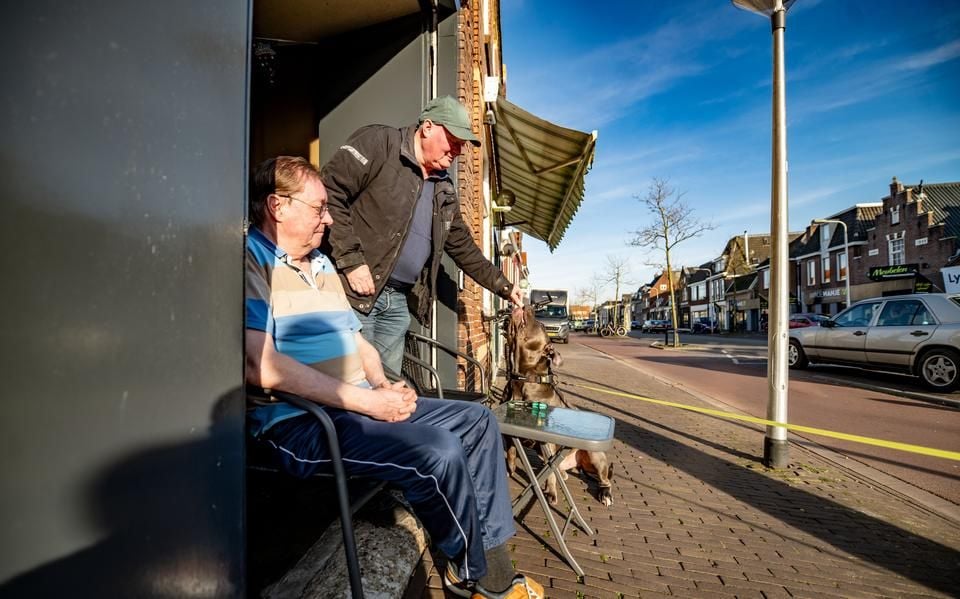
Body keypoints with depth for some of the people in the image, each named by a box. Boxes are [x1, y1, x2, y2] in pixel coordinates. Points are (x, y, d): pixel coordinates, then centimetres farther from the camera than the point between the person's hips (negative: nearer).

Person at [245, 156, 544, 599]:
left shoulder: (322, 266, 20)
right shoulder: (249, 258, -10)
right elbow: (260, 365, -23)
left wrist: (383, 386, 1)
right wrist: (366, 400, -20)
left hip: (357, 405, 10)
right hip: (298, 422, -9)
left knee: (477, 420, 7)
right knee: (440, 451, -26)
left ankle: (493, 557, 9)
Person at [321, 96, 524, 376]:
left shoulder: (444, 191, 18)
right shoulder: (379, 142, -4)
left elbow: (464, 248, 26)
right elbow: (329, 191, -13)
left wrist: (504, 287, 25)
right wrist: (351, 261, -17)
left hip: (399, 300, 7)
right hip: (355, 290, -7)